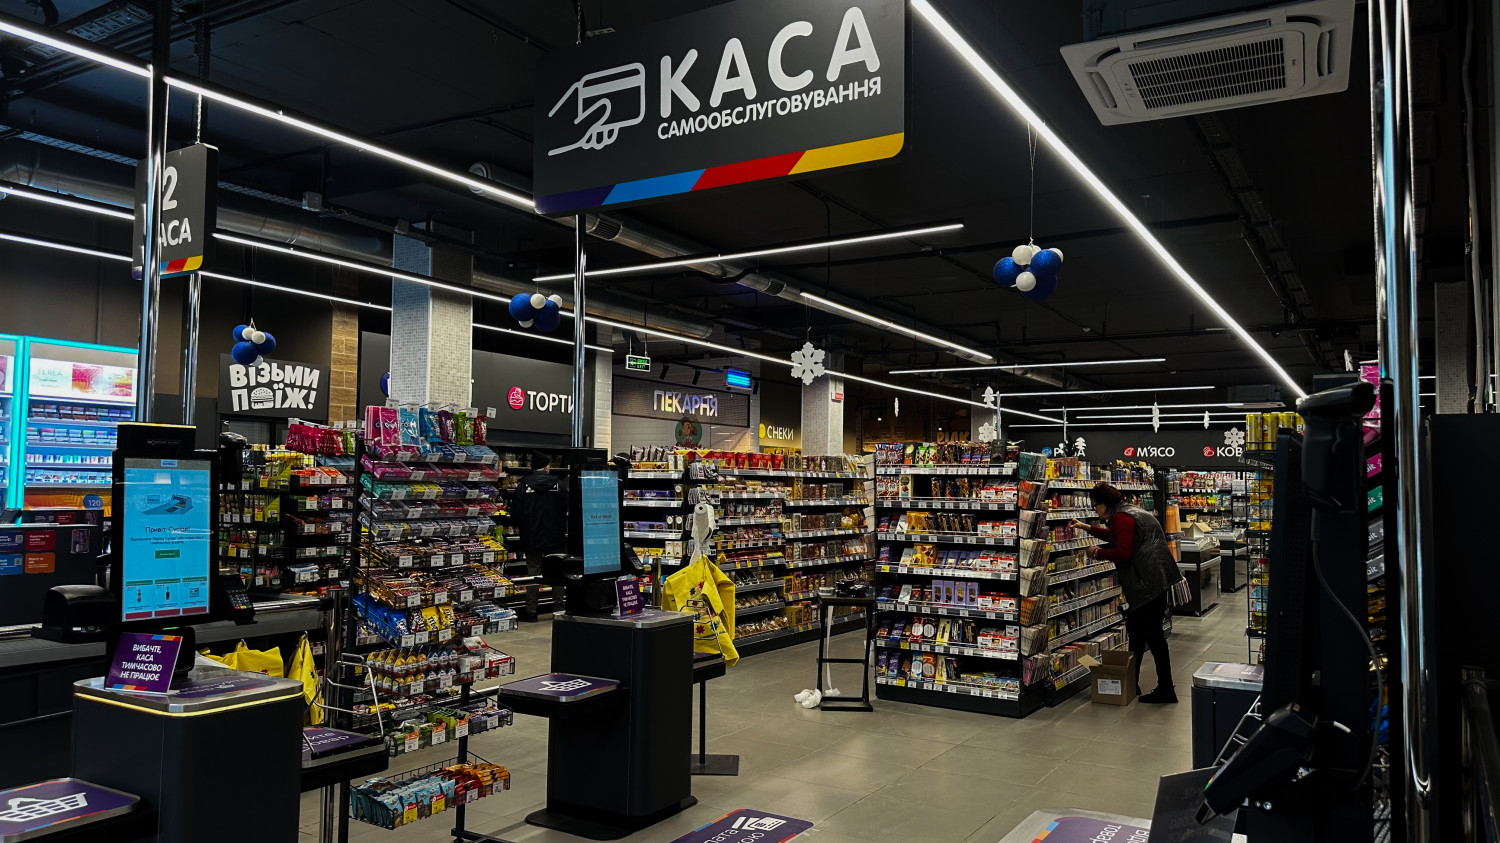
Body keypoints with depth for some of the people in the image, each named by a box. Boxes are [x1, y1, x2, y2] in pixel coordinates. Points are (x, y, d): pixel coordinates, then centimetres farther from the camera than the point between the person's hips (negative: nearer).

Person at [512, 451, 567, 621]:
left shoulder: (523, 486, -4)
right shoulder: (557, 484, -1)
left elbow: (517, 512, -1)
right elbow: (565, 509, 5)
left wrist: (519, 527, 16)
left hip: (531, 537, 0)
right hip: (555, 537, 0)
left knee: (533, 573, 4)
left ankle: (531, 611, 5)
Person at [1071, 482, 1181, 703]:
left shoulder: (1121, 517, -13)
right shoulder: (1130, 511, 20)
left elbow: (1122, 553, -21)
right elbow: (1116, 536, 38)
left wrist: (1099, 552, -6)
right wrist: (1087, 528, 40)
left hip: (1149, 582, -11)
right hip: (1155, 579, 11)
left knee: (1152, 633, -7)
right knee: (1136, 629, 17)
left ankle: (1166, 690, -4)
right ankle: (1131, 683, 26)